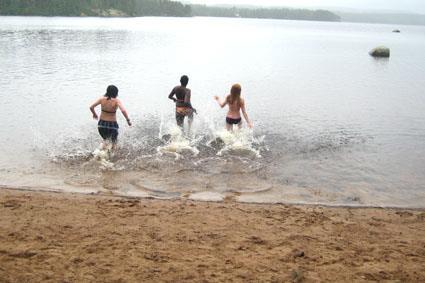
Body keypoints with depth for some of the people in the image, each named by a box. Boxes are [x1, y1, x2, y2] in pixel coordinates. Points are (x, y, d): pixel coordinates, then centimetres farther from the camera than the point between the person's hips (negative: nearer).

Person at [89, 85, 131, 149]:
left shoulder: (102, 99, -4)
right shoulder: (116, 101, -14)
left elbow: (91, 107, -3)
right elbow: (123, 111, -28)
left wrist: (94, 114, 16)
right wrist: (128, 120, -16)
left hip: (101, 124, 3)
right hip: (112, 125, -3)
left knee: (105, 139, 30)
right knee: (114, 142, 23)